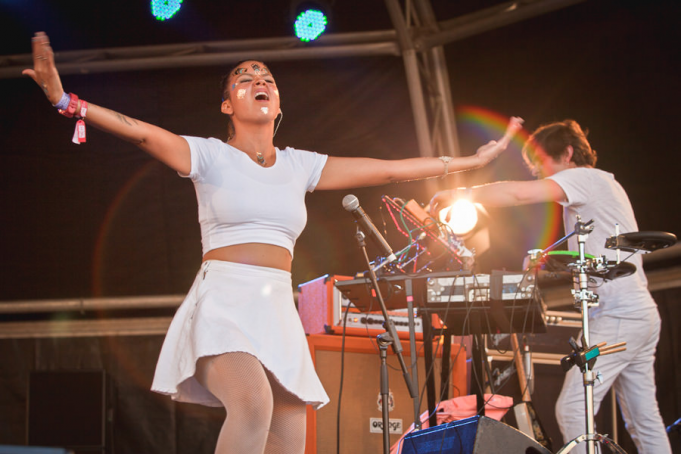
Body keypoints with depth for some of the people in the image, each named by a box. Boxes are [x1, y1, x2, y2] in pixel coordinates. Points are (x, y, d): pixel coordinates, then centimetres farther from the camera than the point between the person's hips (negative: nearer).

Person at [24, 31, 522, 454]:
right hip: (222, 304, -5)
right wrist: (65, 99, -27)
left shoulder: (300, 166, 16)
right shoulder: (211, 156, 4)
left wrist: (471, 160, 19)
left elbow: (390, 169, 18)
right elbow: (141, 132, -12)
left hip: (279, 313, 5)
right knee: (254, 404, -35)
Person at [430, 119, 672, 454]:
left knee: (572, 408, -13)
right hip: (642, 314, 10)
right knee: (644, 421, 9)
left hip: (618, 316, -10)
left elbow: (519, 193, -19)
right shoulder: (603, 184, 24)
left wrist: (461, 195, -12)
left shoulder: (585, 178, -7)